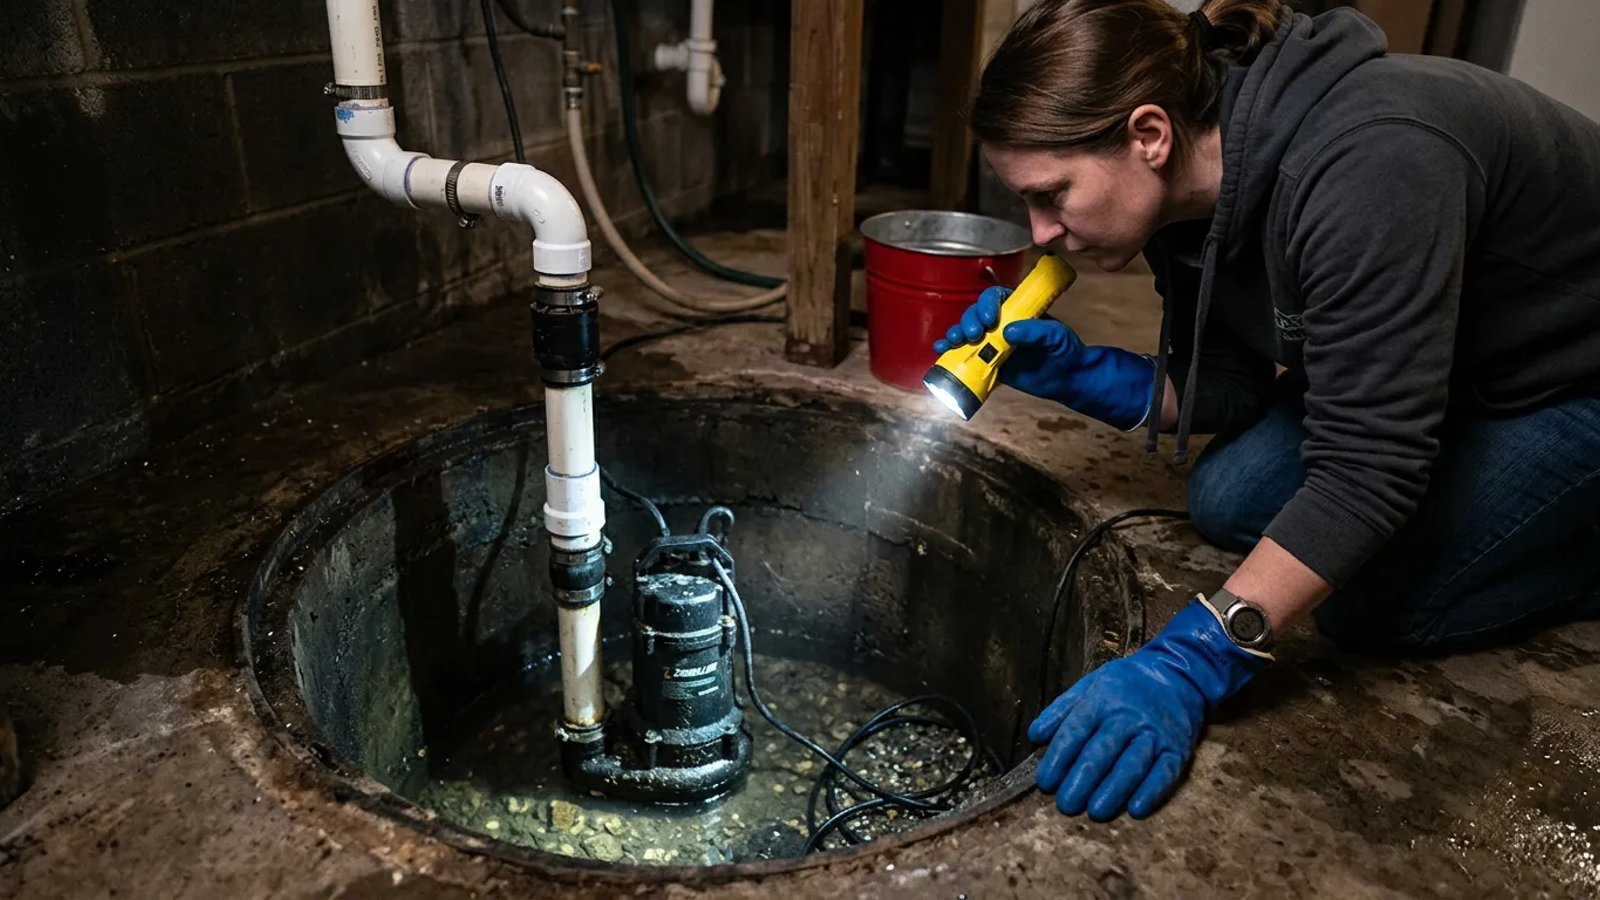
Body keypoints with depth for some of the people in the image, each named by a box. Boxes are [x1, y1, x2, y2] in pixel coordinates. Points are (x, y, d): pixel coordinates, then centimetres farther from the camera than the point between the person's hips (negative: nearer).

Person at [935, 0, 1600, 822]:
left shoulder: (1361, 172, -38)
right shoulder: (1193, 180, -13)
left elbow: (1366, 468, -39)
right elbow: (1227, 386, -5)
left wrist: (1195, 658, -43)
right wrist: (1077, 373, -19)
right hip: (1456, 363, 7)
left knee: (1375, 604, -19)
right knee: (1230, 500, -6)